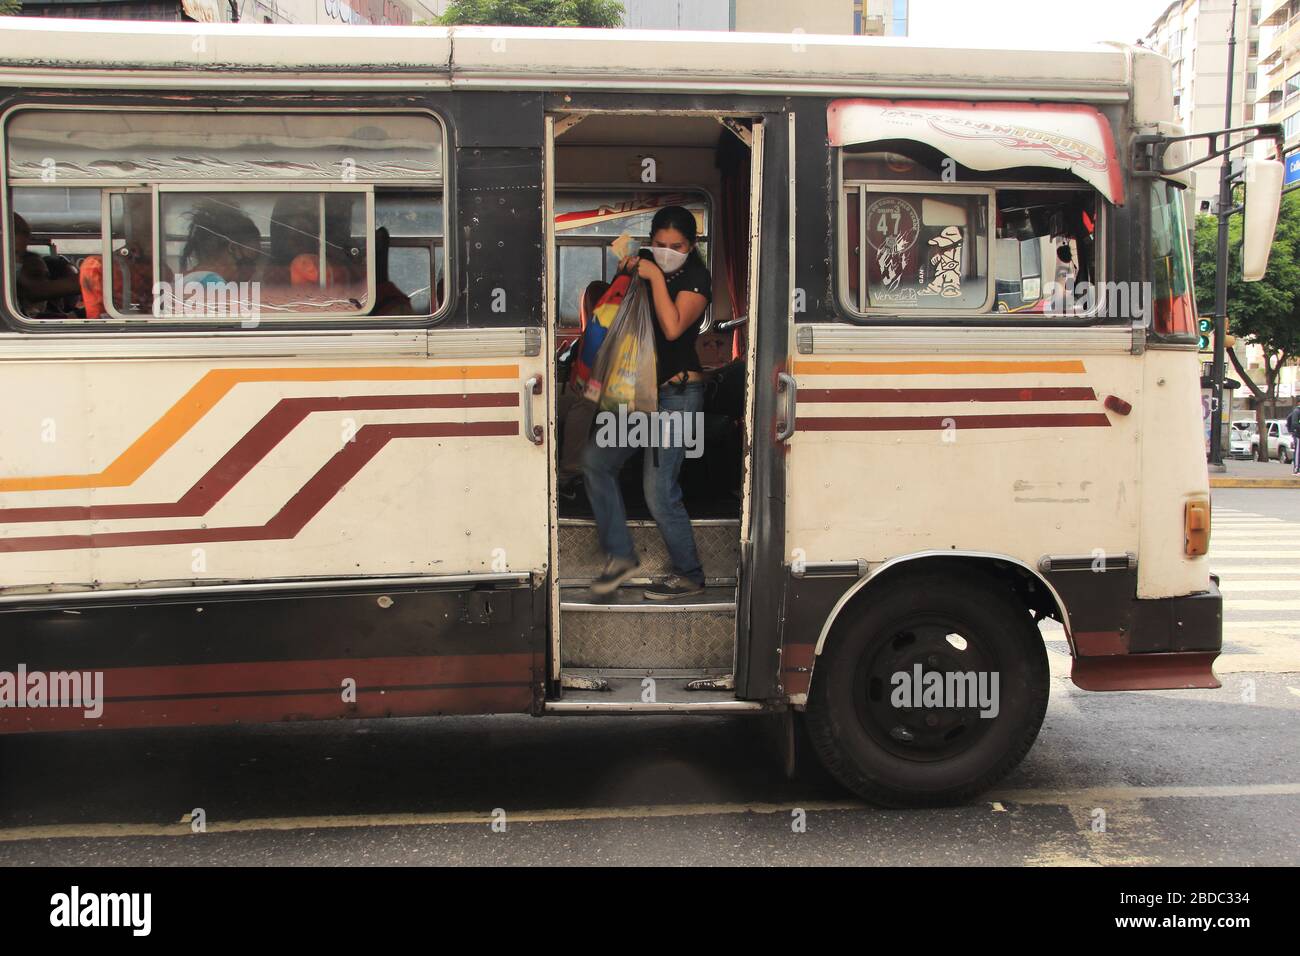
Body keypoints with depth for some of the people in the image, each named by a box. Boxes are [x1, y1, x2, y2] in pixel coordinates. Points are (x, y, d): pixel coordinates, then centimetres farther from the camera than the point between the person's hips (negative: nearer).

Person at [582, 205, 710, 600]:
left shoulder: (696, 278, -8)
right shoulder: (649, 269, 12)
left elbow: (673, 328, -24)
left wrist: (655, 277, -18)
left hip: (678, 392, -8)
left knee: (660, 492, -9)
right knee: (595, 460, 2)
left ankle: (690, 575, 9)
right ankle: (621, 554, 12)